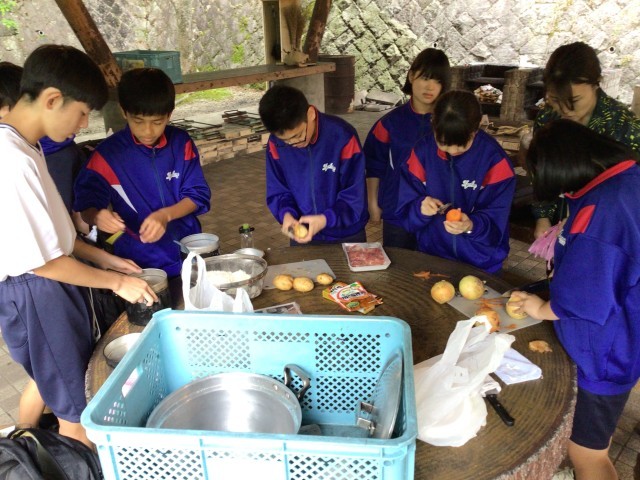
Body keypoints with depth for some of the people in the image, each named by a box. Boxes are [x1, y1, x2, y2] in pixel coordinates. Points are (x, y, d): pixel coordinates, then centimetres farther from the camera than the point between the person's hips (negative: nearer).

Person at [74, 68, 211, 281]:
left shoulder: (181, 143, -3)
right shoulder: (108, 154, -9)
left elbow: (198, 195, -4)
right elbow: (86, 206, -5)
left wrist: (166, 215, -22)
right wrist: (97, 217, -29)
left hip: (188, 251, 2)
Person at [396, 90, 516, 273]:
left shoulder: (494, 159, -15)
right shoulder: (422, 151, -10)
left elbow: (496, 220, -17)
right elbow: (406, 212, -8)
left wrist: (471, 226, -37)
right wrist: (420, 209, -29)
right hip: (431, 256, 2)